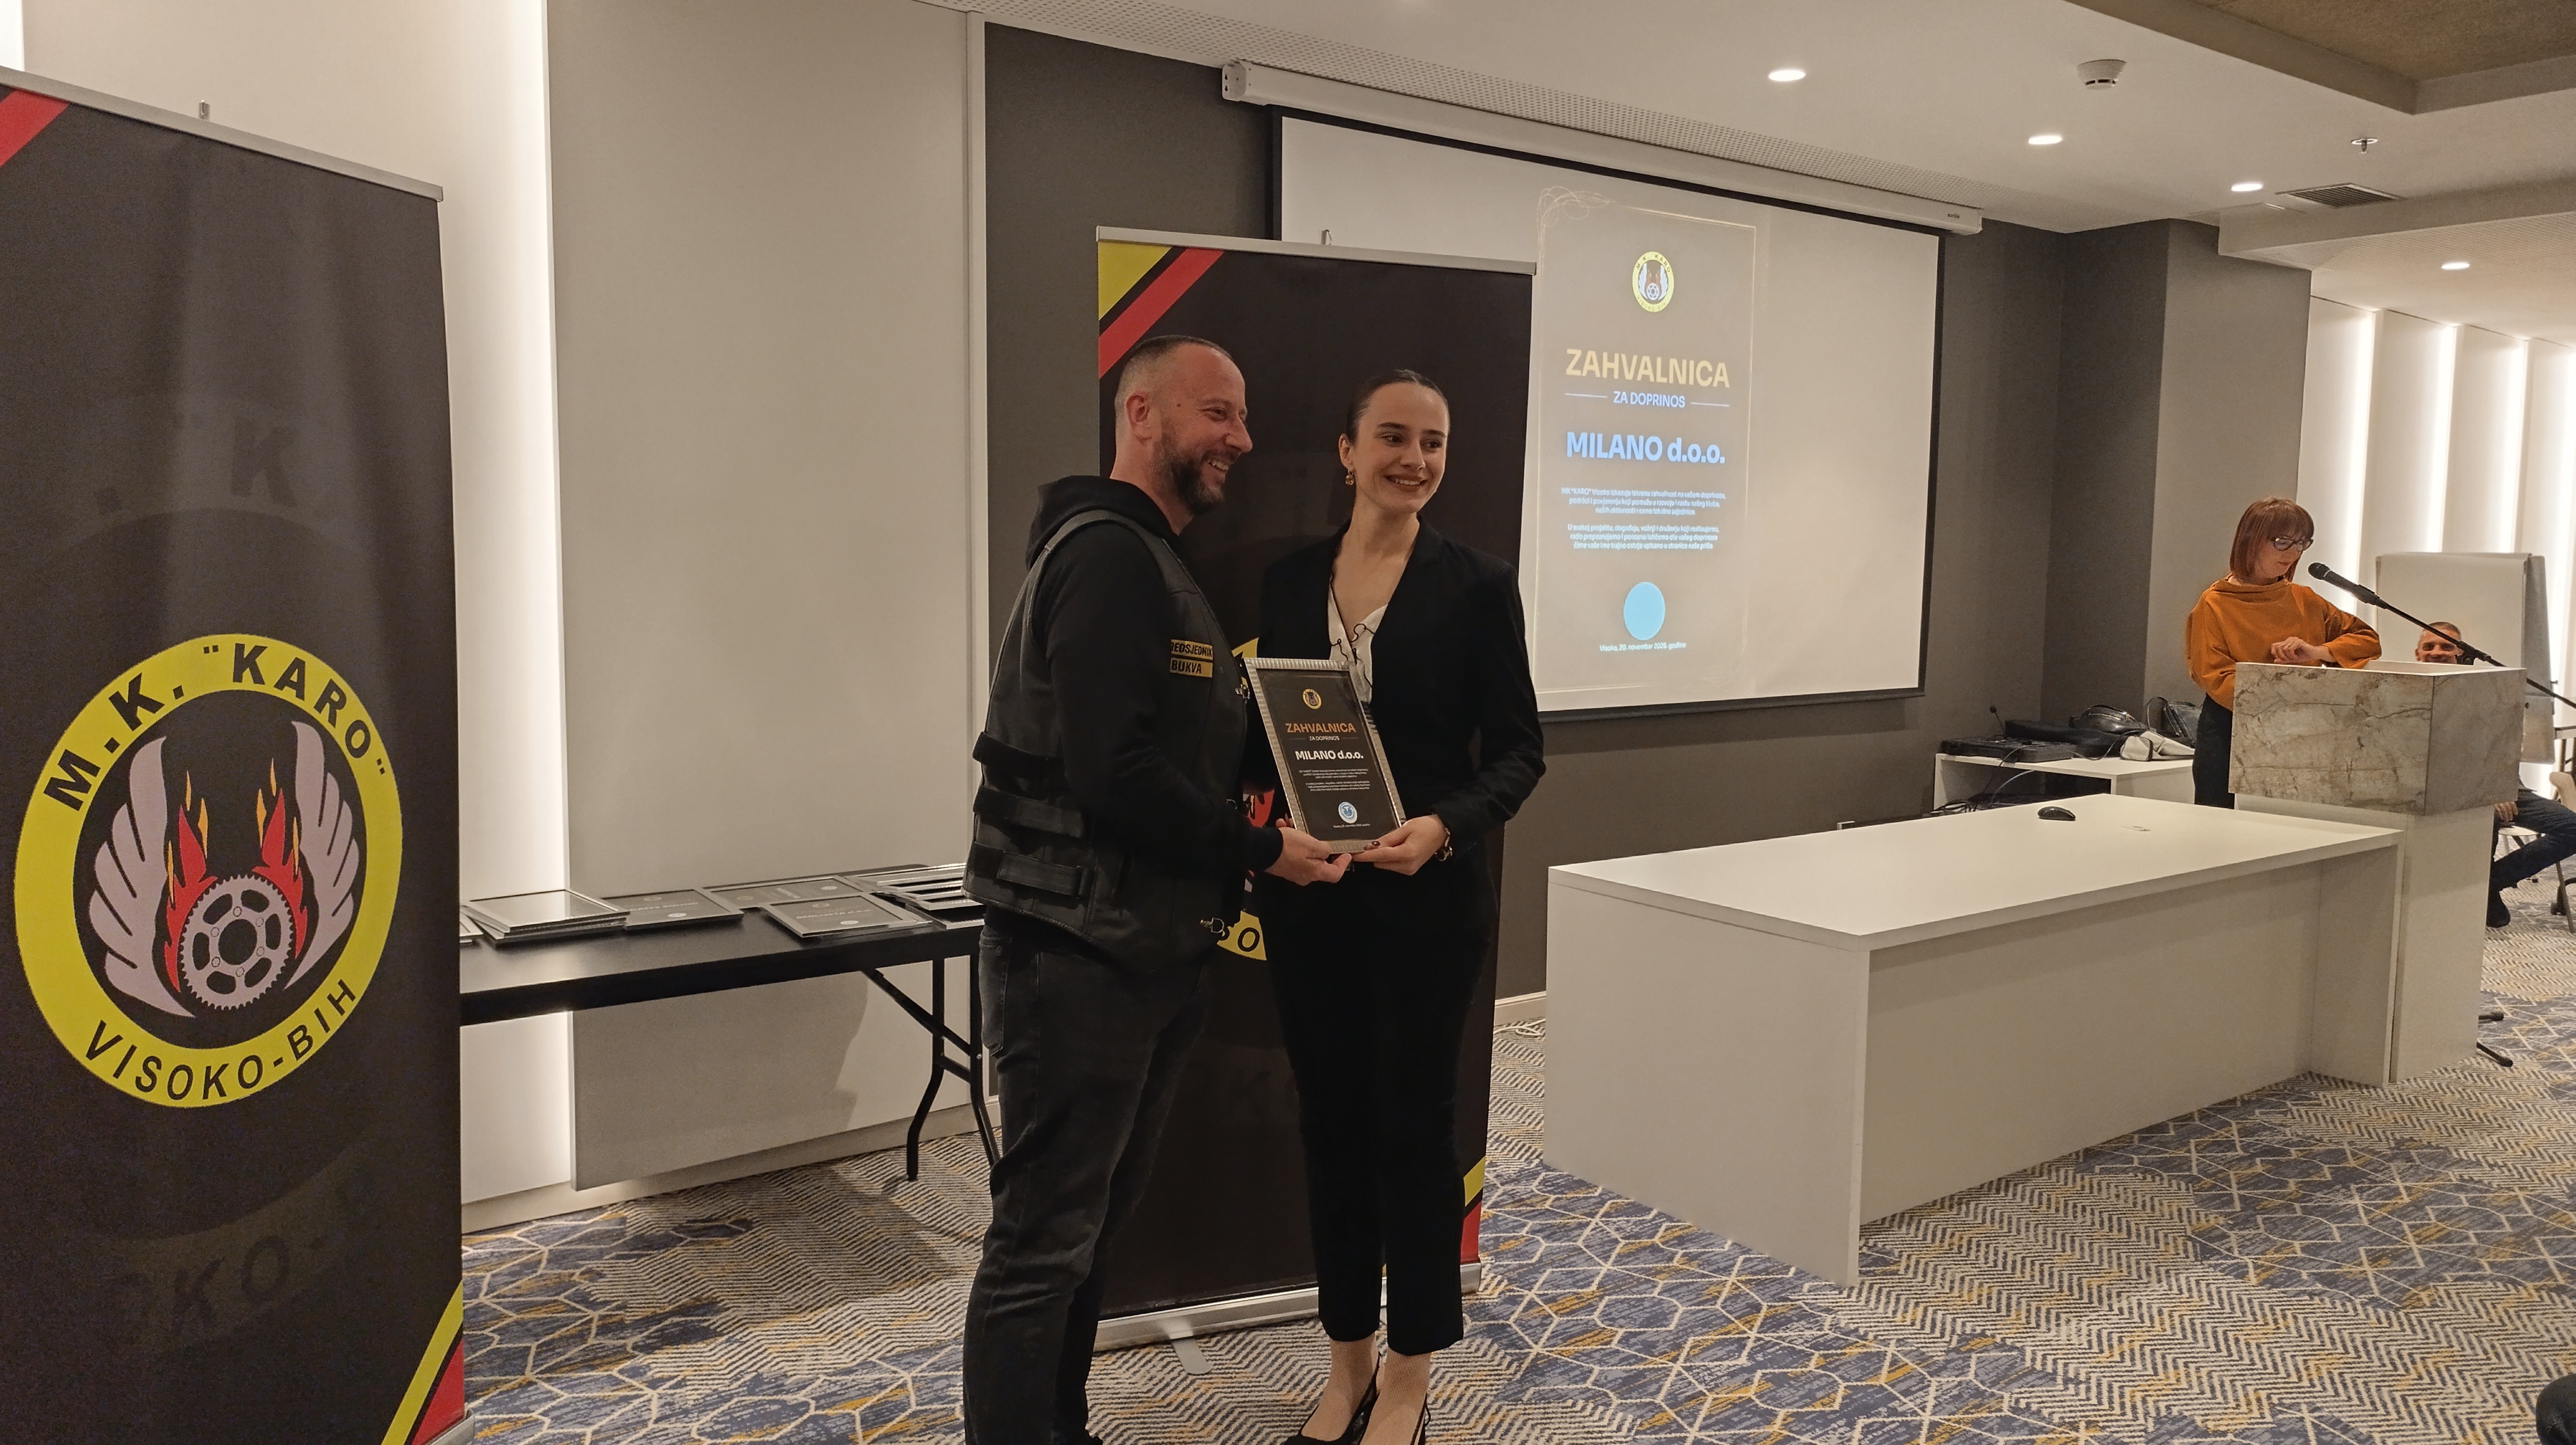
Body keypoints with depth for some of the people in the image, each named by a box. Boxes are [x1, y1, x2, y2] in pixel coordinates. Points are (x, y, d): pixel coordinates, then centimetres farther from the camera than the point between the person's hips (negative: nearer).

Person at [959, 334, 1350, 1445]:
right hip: (1078, 956, -10)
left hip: (1139, 951, 10)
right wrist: (1260, 850, -15)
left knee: (1092, 1219, 18)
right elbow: (1114, 772, -24)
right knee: (1042, 1243, -1)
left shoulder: (1147, 560, 18)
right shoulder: (1107, 555, -15)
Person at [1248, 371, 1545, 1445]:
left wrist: (1445, 826, -20)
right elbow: (1263, 732, 10)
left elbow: (1517, 750, -3)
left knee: (1413, 1124, 5)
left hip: (1429, 897, -3)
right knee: (1330, 1120, 11)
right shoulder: (1289, 580, 6)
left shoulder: (1476, 584, -3)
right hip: (1307, 891, 3)